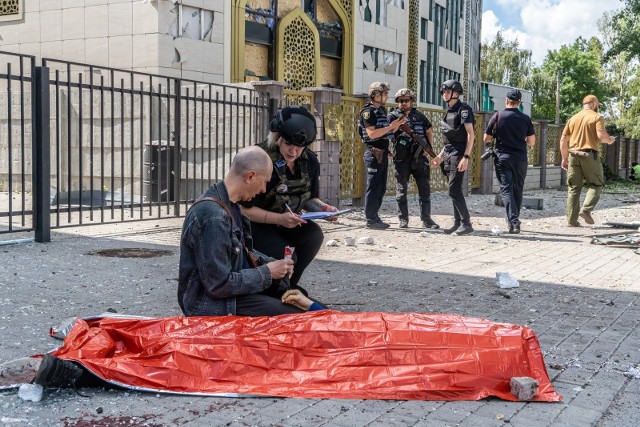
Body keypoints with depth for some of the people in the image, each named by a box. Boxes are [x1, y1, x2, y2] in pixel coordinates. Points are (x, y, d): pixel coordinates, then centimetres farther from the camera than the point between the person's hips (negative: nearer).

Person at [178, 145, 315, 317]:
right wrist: (267, 272, -16)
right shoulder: (213, 217, -28)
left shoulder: (229, 205, 4)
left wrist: (271, 263, 3)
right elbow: (219, 285, -26)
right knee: (293, 315, -16)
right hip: (212, 303, -10)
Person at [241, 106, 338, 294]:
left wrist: (324, 208, -14)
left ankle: (288, 286, -4)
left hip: (288, 222, 6)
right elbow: (246, 209, -21)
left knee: (314, 235, -24)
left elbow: (309, 199, 9)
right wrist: (280, 218, -34)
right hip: (256, 225, -5)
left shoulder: (309, 161, -4)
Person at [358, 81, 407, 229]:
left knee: (381, 188, 11)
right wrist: (391, 126, -17)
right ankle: (370, 220, -3)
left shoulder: (382, 111, 17)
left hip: (383, 153, 9)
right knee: (373, 187, -6)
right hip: (374, 153, -9)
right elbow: (372, 134, -20)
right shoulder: (368, 111, -10)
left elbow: (388, 132, 21)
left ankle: (375, 217, 18)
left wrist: (398, 124, 4)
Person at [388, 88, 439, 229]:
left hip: (419, 158, 2)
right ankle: (403, 220, 10)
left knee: (425, 188, 2)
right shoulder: (393, 116, 2)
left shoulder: (419, 116, 10)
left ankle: (426, 219, 9)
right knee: (401, 189, 3)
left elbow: (429, 132, 19)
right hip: (402, 158, -2)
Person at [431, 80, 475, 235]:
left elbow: (470, 134, -14)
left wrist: (466, 157, -22)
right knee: (454, 190, 8)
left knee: (454, 189, -13)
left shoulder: (463, 109, -8)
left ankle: (466, 223, -10)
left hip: (459, 153, -9)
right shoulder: (449, 112, 18)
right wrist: (441, 155, 19)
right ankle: (458, 223, 12)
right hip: (449, 154, 9)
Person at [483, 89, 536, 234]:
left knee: (506, 189, -4)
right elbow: (531, 142, 4)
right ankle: (514, 221, 23)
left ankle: (513, 221, -20)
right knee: (517, 190, 14)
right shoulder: (526, 119, 0)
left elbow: (486, 139, 1)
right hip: (521, 159, 2)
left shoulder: (498, 117, -3)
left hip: (502, 158, -2)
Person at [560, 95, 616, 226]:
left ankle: (572, 219, 3)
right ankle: (586, 210, -11)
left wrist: (564, 158, 18)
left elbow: (563, 140, 12)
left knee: (573, 188, 5)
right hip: (589, 155, -4)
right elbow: (601, 135, -14)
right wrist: (610, 140, 8)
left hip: (573, 155, 4)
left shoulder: (573, 119, 15)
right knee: (596, 185, 8)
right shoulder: (597, 117, 1)